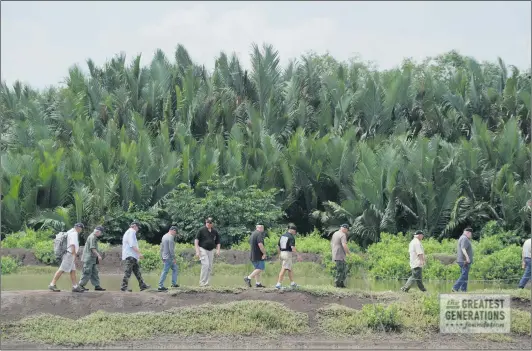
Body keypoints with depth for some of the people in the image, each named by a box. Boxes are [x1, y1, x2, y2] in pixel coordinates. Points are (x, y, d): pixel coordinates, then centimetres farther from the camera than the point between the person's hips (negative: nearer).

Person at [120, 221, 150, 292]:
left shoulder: (128, 232, 24)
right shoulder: (132, 232, -8)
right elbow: (132, 244, -19)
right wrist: (139, 253, -21)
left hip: (132, 256, 11)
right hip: (130, 255, -11)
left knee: (137, 270, 11)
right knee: (128, 271, -12)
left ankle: (142, 286, 13)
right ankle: (123, 287, -14)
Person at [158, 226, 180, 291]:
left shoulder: (164, 236, 15)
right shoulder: (171, 237, -15)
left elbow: (162, 248, 18)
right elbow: (171, 249, -20)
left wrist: (162, 257, 22)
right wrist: (174, 258, -16)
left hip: (165, 257, 10)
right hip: (169, 258, -10)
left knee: (175, 269, 18)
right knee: (165, 271, -7)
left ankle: (174, 283, 19)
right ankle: (160, 286, -6)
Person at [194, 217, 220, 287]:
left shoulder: (215, 232, 9)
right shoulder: (202, 230, -4)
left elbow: (218, 242, 16)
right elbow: (196, 240, -5)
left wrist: (218, 250, -1)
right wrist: (197, 251, -13)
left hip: (210, 251, 5)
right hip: (203, 249, -5)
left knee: (210, 267, 3)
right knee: (205, 264, -18)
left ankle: (206, 283, 10)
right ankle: (202, 282, -16)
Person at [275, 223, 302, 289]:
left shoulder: (282, 236, 12)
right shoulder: (291, 237, -12)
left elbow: (278, 246, 16)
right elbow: (292, 247, -22)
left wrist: (279, 254, 27)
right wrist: (298, 255, -18)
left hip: (282, 253, 8)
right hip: (288, 254, -8)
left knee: (290, 269, 19)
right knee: (284, 269, -8)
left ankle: (292, 283, 26)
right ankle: (278, 284, -12)